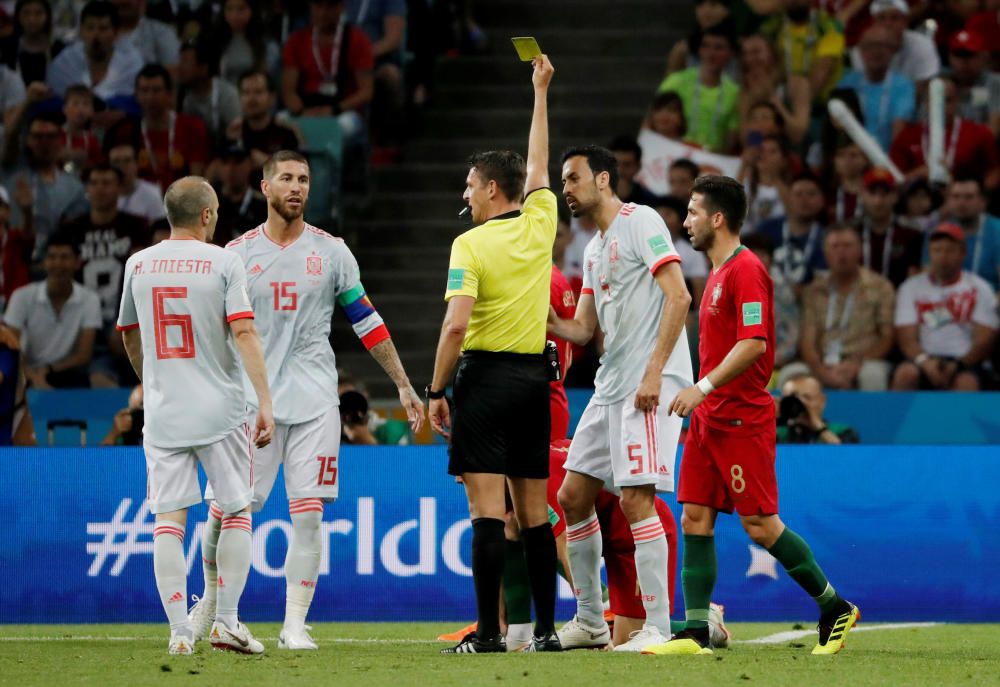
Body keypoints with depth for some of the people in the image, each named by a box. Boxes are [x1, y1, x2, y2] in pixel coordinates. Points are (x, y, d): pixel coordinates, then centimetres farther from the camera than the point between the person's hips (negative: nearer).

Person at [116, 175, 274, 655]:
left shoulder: (138, 264, 7)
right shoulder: (223, 262, -5)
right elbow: (243, 332, -14)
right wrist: (265, 403, -15)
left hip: (162, 413, 3)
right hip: (221, 412, -2)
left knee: (168, 520, 2)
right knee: (236, 513, 10)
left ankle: (179, 631, -6)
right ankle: (226, 621, 5)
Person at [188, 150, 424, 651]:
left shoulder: (331, 252, 6)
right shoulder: (236, 254, 4)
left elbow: (367, 323, 12)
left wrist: (403, 385, 11)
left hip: (314, 402, 0)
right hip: (250, 398, 0)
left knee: (308, 515, -6)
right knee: (225, 511, -2)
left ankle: (294, 624, 1)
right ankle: (211, 598, 24)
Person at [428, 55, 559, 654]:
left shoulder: (470, 245, -9)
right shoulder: (539, 224, 5)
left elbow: (457, 324, -17)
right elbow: (538, 165, 23)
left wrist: (436, 391, -9)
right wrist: (541, 92, 33)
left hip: (486, 375, -5)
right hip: (535, 377, 5)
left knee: (488, 510, -8)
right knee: (534, 511, 9)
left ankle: (489, 631, -12)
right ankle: (546, 627, 9)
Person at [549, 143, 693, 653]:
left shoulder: (641, 222, -7)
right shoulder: (594, 249, 20)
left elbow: (678, 296, -15)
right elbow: (582, 329, 21)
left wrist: (653, 372, -20)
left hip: (649, 385, -10)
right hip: (609, 387, 10)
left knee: (636, 499, -15)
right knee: (572, 496, 9)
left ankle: (658, 627, -11)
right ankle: (589, 621, 18)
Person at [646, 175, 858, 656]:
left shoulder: (746, 270, -13)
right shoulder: (718, 273, 17)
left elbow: (753, 343, -22)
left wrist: (703, 388, -25)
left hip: (742, 420, -9)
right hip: (711, 419, 9)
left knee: (760, 525, -7)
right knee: (695, 521, 1)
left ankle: (836, 609, 7)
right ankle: (695, 632, -1)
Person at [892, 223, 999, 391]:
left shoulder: (979, 289, 9)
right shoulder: (911, 287, 12)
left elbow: (985, 341, 2)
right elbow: (907, 339, 3)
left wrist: (957, 366, -16)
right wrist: (925, 362, -19)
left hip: (965, 361, -2)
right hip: (925, 358, 2)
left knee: (967, 382, -35)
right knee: (905, 373, -32)